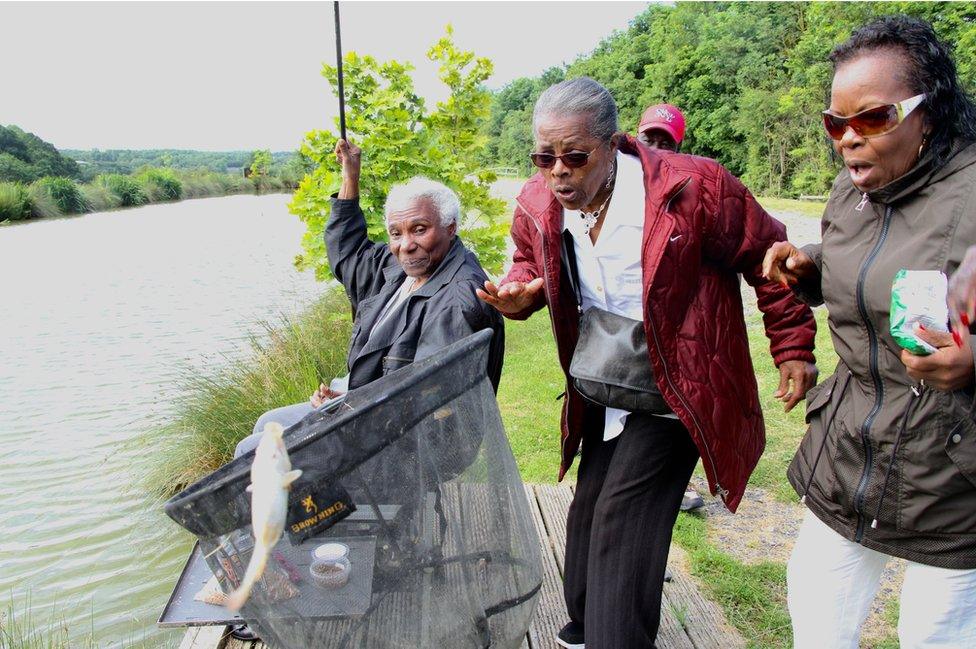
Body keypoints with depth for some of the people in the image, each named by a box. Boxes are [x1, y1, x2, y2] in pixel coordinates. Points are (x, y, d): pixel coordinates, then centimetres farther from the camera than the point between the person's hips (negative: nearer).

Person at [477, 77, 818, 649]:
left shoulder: (694, 187, -23)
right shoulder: (537, 206, -8)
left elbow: (768, 258, -9)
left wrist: (793, 349, -5)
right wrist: (520, 294, -11)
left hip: (672, 398, -6)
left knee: (621, 535, -9)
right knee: (589, 514, 20)